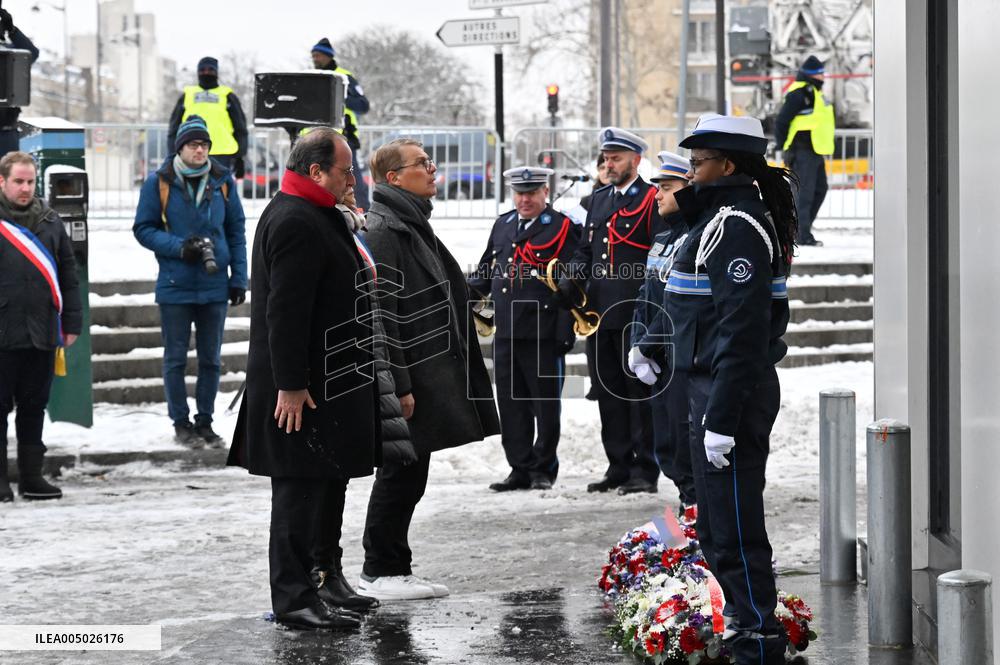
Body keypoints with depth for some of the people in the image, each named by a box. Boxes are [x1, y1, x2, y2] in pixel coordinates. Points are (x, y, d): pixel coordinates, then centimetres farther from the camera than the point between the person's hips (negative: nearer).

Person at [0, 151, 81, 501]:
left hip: (42, 335, 4)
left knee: (34, 407, 11)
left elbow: (68, 274, 13)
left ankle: (31, 476, 18)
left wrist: (71, 322, 9)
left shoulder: (50, 222, 10)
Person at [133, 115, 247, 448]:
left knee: (211, 359, 8)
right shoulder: (159, 183, -4)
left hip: (214, 285, 2)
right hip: (175, 286, -2)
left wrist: (239, 278, 4)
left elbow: (236, 231, 9)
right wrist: (179, 247, -16)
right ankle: (181, 422, 14)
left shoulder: (223, 182, 4)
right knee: (176, 358, 4)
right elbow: (143, 229, -1)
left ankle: (204, 421, 18)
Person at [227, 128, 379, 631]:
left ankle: (322, 583, 19)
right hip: (305, 386, -11)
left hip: (329, 382, 11)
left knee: (324, 483, 13)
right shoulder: (297, 223, -17)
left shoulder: (306, 217, 18)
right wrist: (291, 385, -24)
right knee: (301, 486, -7)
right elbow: (286, 311, -23)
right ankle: (294, 598, -4)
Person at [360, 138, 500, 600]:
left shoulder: (411, 225, 17)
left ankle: (393, 572, 20)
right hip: (408, 378, -10)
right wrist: (398, 387, -23)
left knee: (406, 475, 13)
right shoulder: (385, 232, -16)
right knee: (401, 474, -4)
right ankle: (380, 573, 4)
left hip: (429, 377, 10)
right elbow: (379, 315, -21)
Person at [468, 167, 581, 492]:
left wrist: (565, 334, -13)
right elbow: (487, 269, 23)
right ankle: (520, 469, 14)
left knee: (545, 405, 3)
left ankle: (544, 469, 12)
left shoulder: (562, 229, -3)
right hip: (506, 332, 6)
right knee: (511, 405, 7)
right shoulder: (502, 225, 15)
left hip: (543, 335, -6)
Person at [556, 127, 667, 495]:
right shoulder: (599, 198, 17)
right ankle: (619, 466, 17)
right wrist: (570, 283, 3)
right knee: (607, 390, 10)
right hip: (599, 310, 7)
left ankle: (645, 470, 1)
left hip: (635, 313, -7)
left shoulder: (651, 199, -4)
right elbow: (585, 250, 20)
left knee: (639, 390, -3)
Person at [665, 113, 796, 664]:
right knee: (718, 527, 19)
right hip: (712, 387, 11)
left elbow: (742, 330, -23)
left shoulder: (736, 228, -18)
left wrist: (722, 420, -24)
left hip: (733, 392, -11)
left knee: (734, 528, -6)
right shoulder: (720, 218, 15)